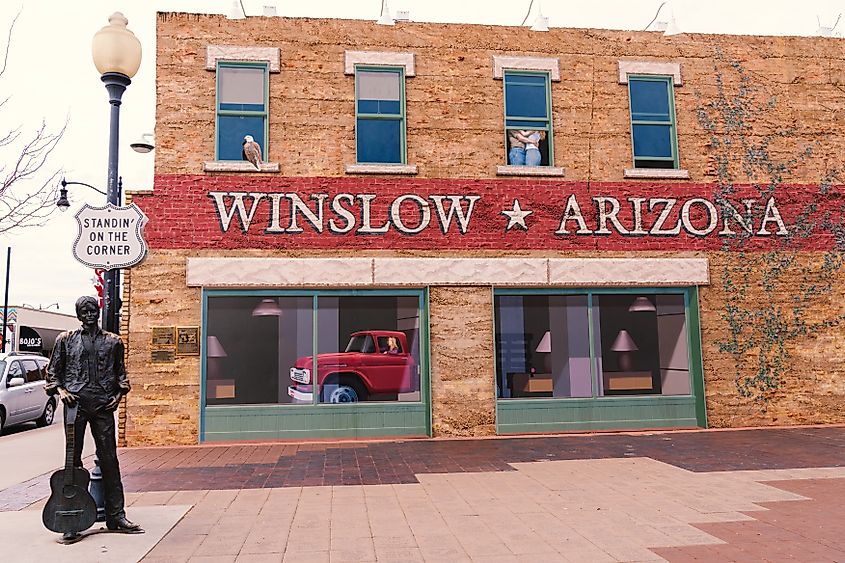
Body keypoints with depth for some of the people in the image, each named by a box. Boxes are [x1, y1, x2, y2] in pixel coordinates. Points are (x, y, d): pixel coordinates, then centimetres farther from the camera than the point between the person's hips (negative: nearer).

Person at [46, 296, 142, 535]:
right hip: (75, 403, 0)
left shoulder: (113, 341, 13)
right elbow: (53, 370, 13)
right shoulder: (66, 339, 10)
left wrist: (119, 393, 7)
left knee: (109, 459, -1)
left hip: (103, 406, 1)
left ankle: (115, 516, 2)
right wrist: (59, 389, -3)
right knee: (73, 458, 3)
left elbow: (120, 371, 21)